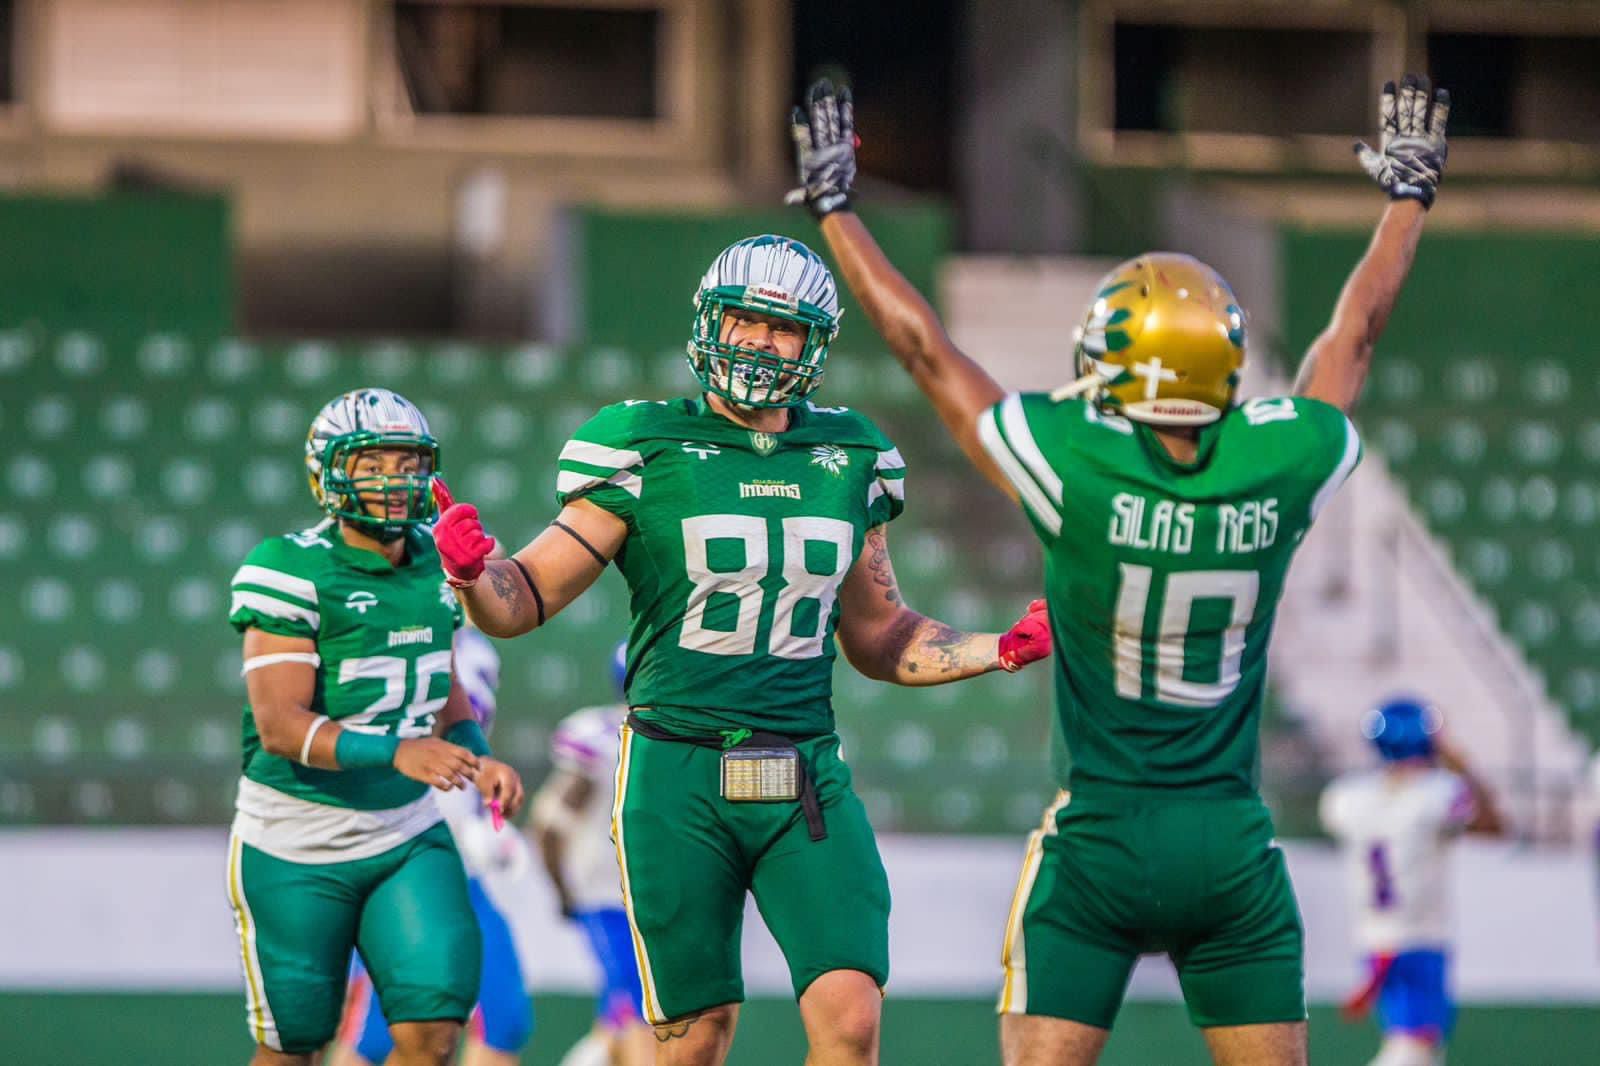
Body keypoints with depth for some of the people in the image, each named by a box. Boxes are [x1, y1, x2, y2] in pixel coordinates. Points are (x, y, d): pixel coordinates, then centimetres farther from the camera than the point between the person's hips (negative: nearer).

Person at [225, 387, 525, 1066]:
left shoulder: (434, 564, 5)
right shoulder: (291, 572, -16)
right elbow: (280, 724, -23)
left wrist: (478, 759, 1)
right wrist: (398, 753, -33)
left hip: (409, 837, 5)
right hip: (297, 851, -5)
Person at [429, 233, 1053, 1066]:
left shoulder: (848, 458, 11)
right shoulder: (645, 449, -1)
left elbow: (877, 637, 21)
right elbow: (526, 599, 0)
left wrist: (1001, 650, 8)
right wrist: (471, 574, -22)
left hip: (806, 778, 3)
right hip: (678, 776, -3)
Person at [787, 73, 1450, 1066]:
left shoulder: (1079, 471, -14)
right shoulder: (1280, 471, -6)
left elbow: (926, 349, -3)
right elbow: (1353, 337, 13)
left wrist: (834, 202, 8)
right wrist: (1410, 194, 29)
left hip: (1099, 843, -3)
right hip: (1234, 847, 3)